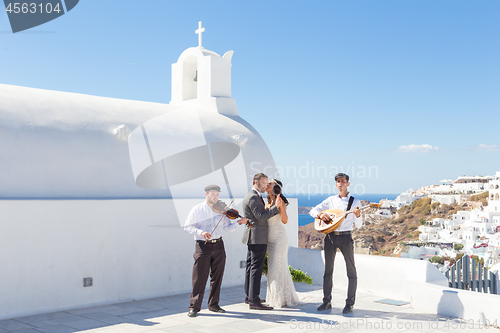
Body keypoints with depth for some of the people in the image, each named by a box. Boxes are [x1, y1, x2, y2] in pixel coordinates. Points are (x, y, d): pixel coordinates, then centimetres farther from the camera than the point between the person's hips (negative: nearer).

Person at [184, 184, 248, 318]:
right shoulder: (197, 210, 1)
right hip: (203, 246, -4)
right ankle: (194, 306, 5)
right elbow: (188, 226, -3)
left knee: (217, 277, 8)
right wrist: (200, 232, -18)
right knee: (199, 277, -4)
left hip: (218, 245, 4)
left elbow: (227, 228, 9)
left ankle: (213, 304, 20)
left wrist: (239, 222, -7)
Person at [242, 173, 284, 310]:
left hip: (253, 238, 11)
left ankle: (249, 296, 25)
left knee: (251, 267, 15)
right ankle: (254, 300, -8)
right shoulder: (253, 197, -15)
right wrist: (276, 207, -21)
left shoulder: (255, 196, 19)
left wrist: (275, 208, 11)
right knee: (256, 268, -10)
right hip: (257, 238, -11)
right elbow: (261, 216, -22)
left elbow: (263, 214, 17)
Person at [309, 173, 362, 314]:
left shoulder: (354, 201, 3)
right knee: (328, 270, 7)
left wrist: (358, 215, -18)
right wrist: (320, 214, -13)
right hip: (330, 236, 3)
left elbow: (358, 226, 3)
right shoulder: (331, 200, 10)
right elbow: (312, 211, 8)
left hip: (345, 237, -2)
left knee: (351, 272, -1)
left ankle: (350, 303, 8)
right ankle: (327, 301, 16)